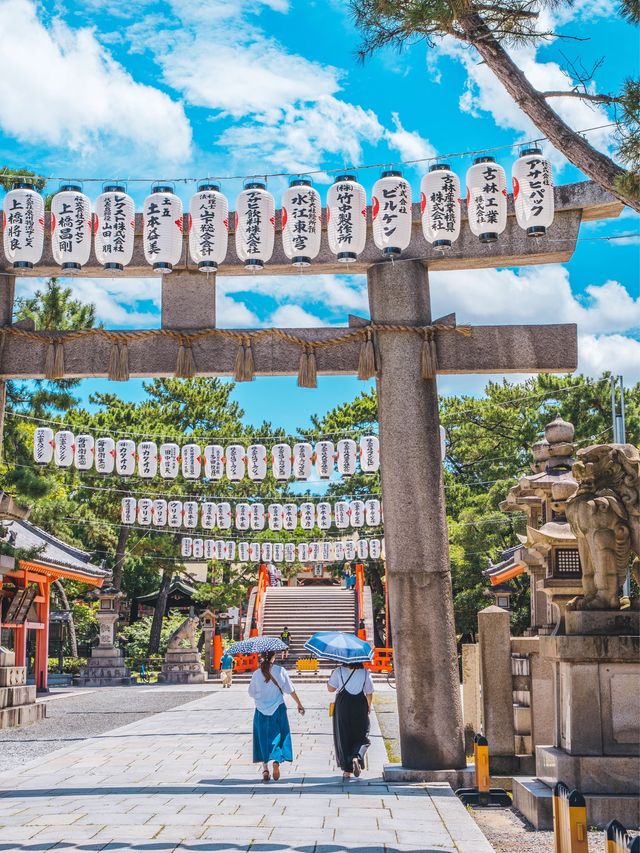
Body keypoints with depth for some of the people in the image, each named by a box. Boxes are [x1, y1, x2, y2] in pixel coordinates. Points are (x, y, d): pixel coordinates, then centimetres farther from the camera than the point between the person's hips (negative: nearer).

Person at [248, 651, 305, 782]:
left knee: (263, 737, 9)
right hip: (278, 708, -1)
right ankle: (276, 761, -11)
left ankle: (265, 769, 3)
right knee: (278, 735, 11)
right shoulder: (280, 671, -8)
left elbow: (251, 693, 3)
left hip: (261, 711, 1)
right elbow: (290, 690, -5)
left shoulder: (256, 674, -5)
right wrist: (299, 704, 5)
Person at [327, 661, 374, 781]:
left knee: (343, 737, 8)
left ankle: (347, 770, 8)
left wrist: (333, 675, 18)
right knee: (361, 736, 13)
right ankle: (356, 757, -16)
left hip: (342, 706, 0)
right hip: (360, 707, 0)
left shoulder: (338, 671, -4)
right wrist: (368, 706, 23)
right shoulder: (365, 673, -1)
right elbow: (369, 694, 4)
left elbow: (330, 688, 2)